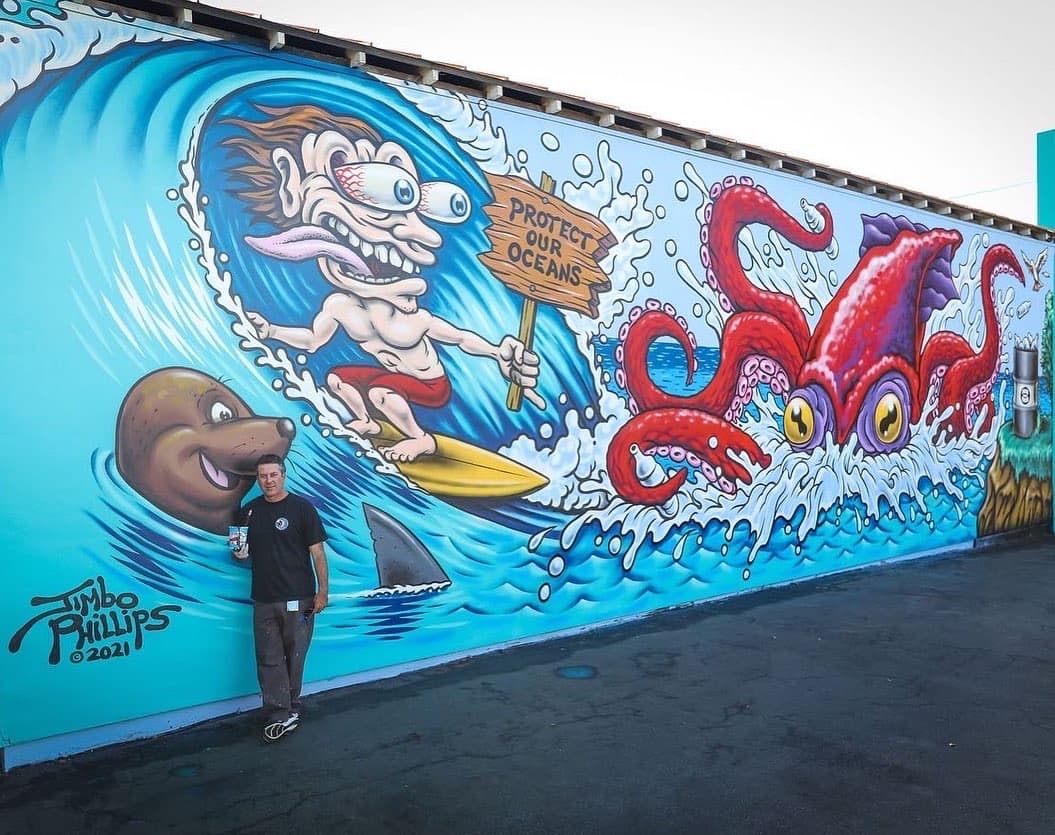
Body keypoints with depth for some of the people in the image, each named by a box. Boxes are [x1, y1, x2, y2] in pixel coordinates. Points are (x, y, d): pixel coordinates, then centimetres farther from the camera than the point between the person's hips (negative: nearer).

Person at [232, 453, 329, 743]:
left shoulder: (301, 507, -6)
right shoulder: (248, 512, 8)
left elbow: (317, 551, -6)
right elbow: (243, 552, 18)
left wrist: (323, 590, -9)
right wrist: (240, 553, -7)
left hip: (297, 599, -3)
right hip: (263, 599, 4)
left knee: (294, 656, 7)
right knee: (269, 659, 4)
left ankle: (290, 707, 23)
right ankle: (279, 716, 10)